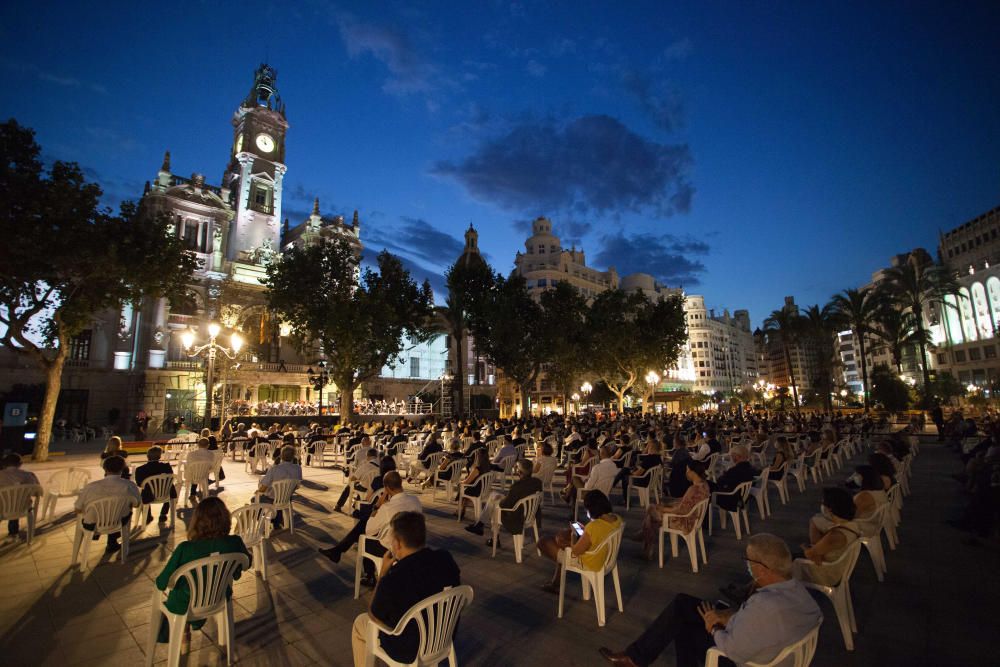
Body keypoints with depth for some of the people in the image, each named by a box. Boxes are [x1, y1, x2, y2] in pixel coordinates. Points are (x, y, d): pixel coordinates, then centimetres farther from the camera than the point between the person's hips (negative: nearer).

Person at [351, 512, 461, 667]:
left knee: (360, 622, 21)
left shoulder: (392, 580, -33)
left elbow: (373, 615, -12)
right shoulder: (446, 558, -18)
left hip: (409, 650, -5)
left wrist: (383, 572, -9)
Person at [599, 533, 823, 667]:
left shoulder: (768, 604, -39)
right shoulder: (796, 588, -13)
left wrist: (714, 627, -10)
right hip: (750, 643, 8)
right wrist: (726, 615, -6)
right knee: (682, 603, 12)